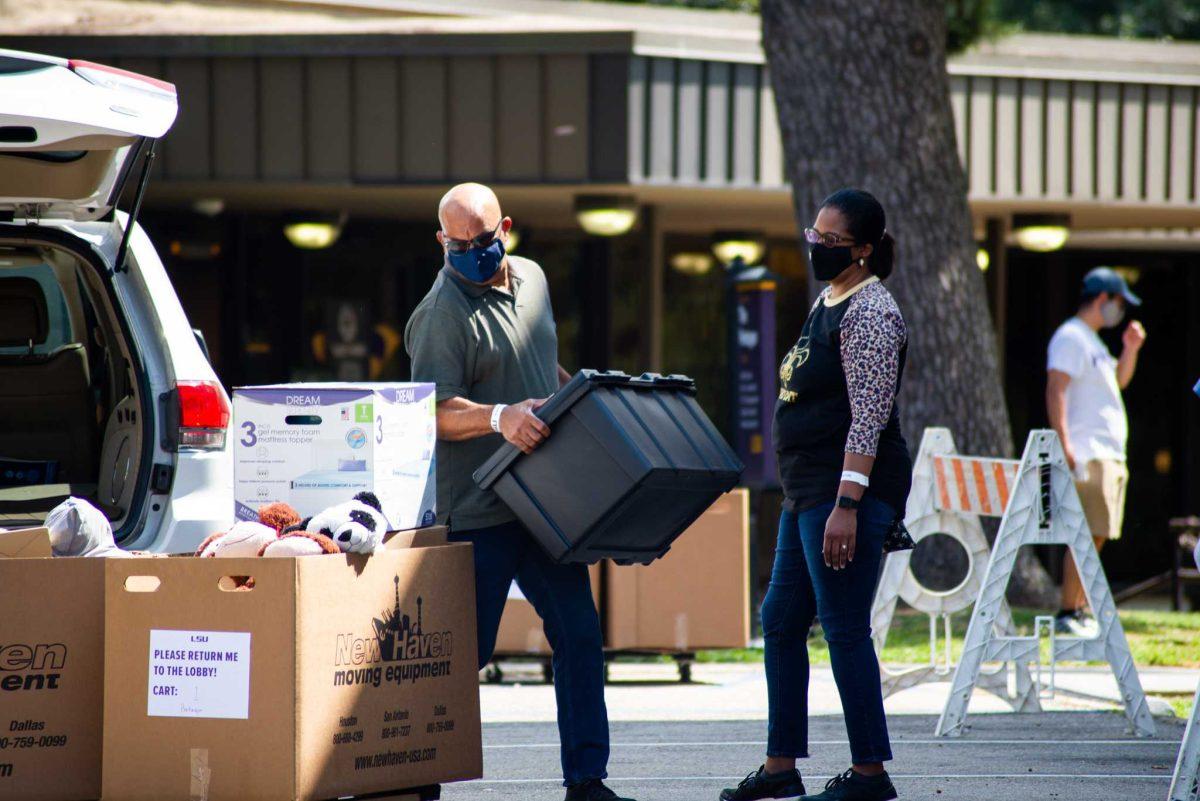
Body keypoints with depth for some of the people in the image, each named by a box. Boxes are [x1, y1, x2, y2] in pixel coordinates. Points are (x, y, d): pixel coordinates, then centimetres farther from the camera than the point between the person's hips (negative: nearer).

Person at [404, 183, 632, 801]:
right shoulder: (441, 314, -11)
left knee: (579, 633, 4)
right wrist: (499, 418, -35)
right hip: (476, 511, -7)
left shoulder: (532, 280, 13)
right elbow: (437, 413, -20)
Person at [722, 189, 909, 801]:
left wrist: (846, 505, -26)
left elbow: (869, 419, -20)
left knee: (844, 629, -7)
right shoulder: (829, 302, 16)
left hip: (852, 487, -10)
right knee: (781, 620, 11)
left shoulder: (869, 313, -14)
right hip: (807, 491, 10)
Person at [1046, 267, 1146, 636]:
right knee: (1087, 535, -14)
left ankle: (1081, 612, 11)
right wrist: (1065, 446, -25)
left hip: (1109, 454, 10)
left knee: (1097, 536, 8)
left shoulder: (1093, 342, 22)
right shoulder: (1070, 337, -9)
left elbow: (1119, 381, 35)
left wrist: (1130, 349, 17)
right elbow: (1055, 390, -18)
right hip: (1085, 455, -10)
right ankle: (1068, 613, -15)